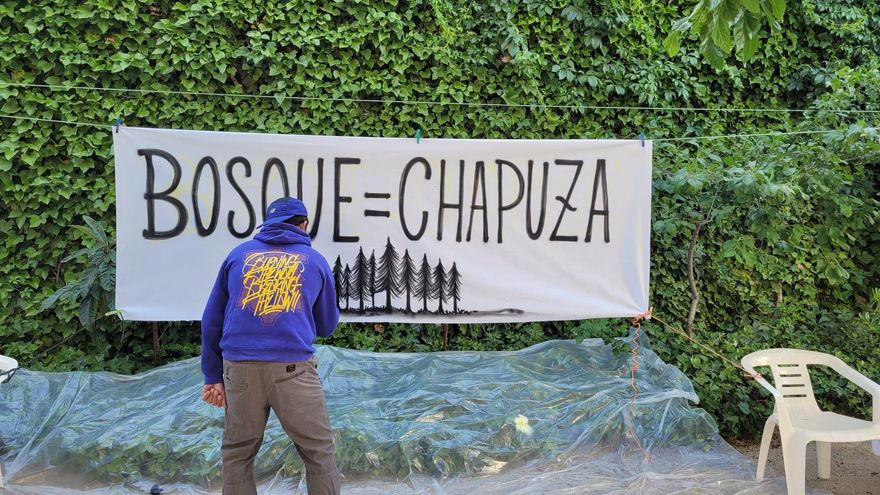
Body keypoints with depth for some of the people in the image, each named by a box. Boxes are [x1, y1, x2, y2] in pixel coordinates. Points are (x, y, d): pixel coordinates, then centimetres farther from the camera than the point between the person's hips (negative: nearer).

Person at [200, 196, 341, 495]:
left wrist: (212, 375, 19)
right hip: (293, 367, -2)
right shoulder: (315, 261, 13)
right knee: (318, 451, 9)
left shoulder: (239, 254, 16)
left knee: (237, 453, 16)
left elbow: (212, 320, 15)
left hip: (240, 367, 2)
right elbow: (326, 326, 21)